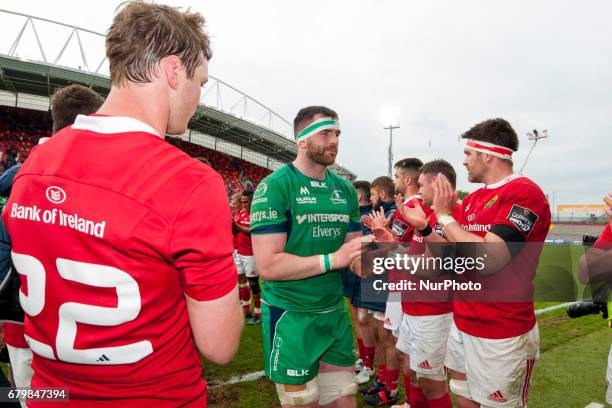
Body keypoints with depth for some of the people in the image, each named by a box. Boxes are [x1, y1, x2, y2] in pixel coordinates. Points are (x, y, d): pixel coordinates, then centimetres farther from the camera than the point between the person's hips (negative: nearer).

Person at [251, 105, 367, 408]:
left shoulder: (345, 190, 5)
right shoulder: (275, 187, -15)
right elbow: (268, 265, -21)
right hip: (291, 317, -6)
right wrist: (332, 259, -23)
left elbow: (353, 253, 10)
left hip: (335, 314, 6)